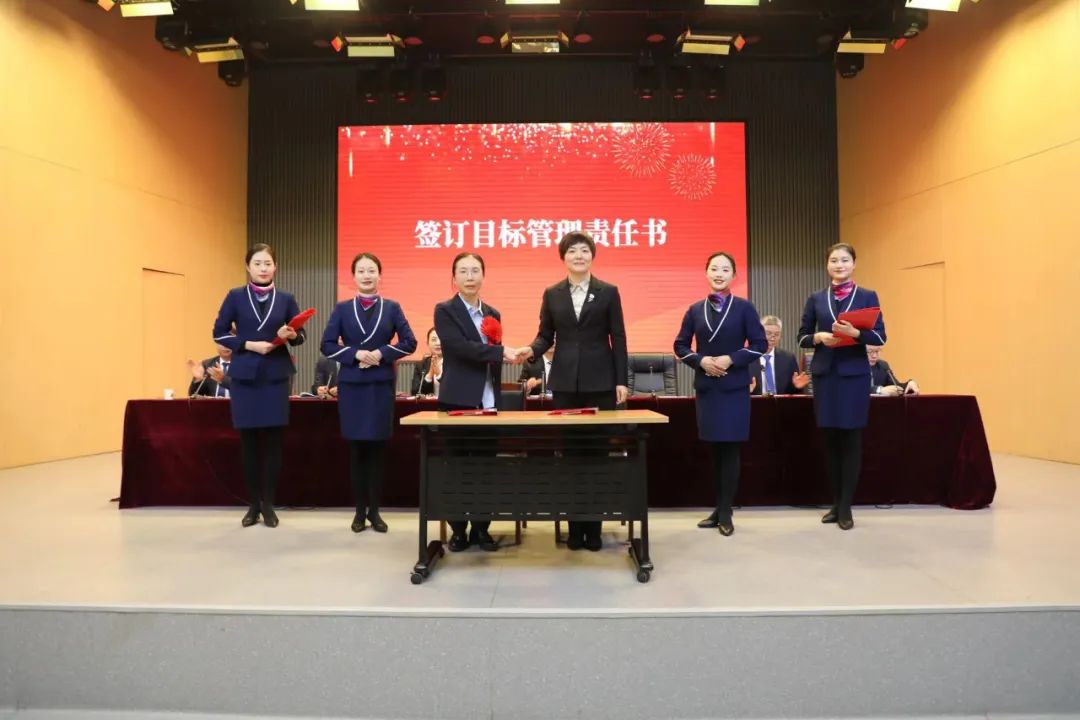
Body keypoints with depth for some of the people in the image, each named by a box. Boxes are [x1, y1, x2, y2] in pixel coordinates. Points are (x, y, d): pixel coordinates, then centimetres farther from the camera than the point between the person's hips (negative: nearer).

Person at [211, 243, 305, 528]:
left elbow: (301, 334, 9)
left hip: (276, 376, 1)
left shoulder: (286, 299, 6)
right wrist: (249, 344, -12)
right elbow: (219, 333, 2)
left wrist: (290, 335, -14)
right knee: (248, 440, 3)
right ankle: (253, 504, 14)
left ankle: (268, 504, 11)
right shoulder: (235, 297, 3)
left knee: (272, 440, 1)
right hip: (244, 376, 0)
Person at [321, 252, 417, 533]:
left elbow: (409, 343, 1)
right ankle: (360, 510, 15)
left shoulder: (392, 308, 5)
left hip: (382, 385, 0)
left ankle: (374, 510, 13)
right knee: (356, 447, 4)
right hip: (351, 385, 0)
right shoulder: (342, 308, 5)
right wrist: (355, 354, -14)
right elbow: (327, 345, 1)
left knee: (377, 447, 3)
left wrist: (381, 353, -12)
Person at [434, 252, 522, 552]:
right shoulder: (445, 311, -3)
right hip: (458, 400, -5)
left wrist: (496, 394, 13)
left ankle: (481, 528, 17)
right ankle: (458, 530, 14)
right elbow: (462, 347, -18)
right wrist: (501, 352, -16)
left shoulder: (493, 314, 15)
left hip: (488, 401, 5)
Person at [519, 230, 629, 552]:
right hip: (565, 382, 2)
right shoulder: (552, 294, 8)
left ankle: (594, 526, 12)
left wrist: (621, 381, -4)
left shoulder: (608, 292, 3)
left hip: (600, 381, -1)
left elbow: (618, 339, 1)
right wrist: (531, 349, -14)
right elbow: (546, 336, 8)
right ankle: (575, 526, 14)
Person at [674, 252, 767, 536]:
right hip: (705, 386, 3)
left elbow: (760, 344, -3)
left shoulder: (744, 308, 0)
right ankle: (719, 509, 19)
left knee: (730, 448, -1)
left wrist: (730, 359, -15)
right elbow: (680, 345, 8)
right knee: (714, 449, 9)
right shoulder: (695, 310, 7)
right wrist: (701, 360, -10)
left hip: (734, 387, -2)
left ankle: (725, 513, 7)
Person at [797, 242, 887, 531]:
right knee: (830, 438, 7)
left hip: (854, 374, -2)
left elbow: (880, 336, -3)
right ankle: (835, 503, 19)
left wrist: (855, 333, -20)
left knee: (851, 439, 0)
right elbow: (802, 337, 9)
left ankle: (846, 507, 8)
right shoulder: (816, 299, 8)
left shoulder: (867, 296, 3)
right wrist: (819, 337, -11)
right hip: (824, 374, 2)